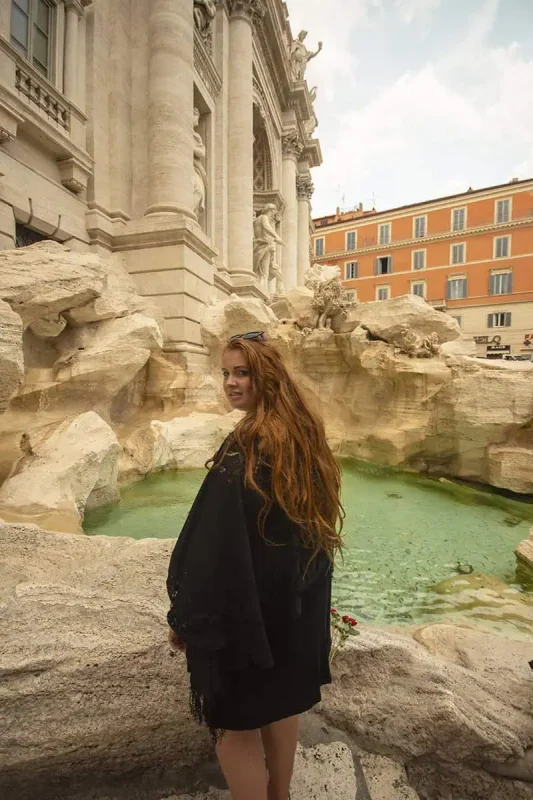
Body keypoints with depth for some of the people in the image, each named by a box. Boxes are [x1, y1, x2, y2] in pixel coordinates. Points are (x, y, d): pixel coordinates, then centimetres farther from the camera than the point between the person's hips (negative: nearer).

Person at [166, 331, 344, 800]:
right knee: (280, 701, 27)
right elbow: (318, 522, 10)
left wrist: (185, 616, -12)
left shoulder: (244, 449, -26)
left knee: (234, 723, 15)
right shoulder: (306, 435, 0)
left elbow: (217, 543, -25)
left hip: (241, 603, -8)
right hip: (298, 600, 8)